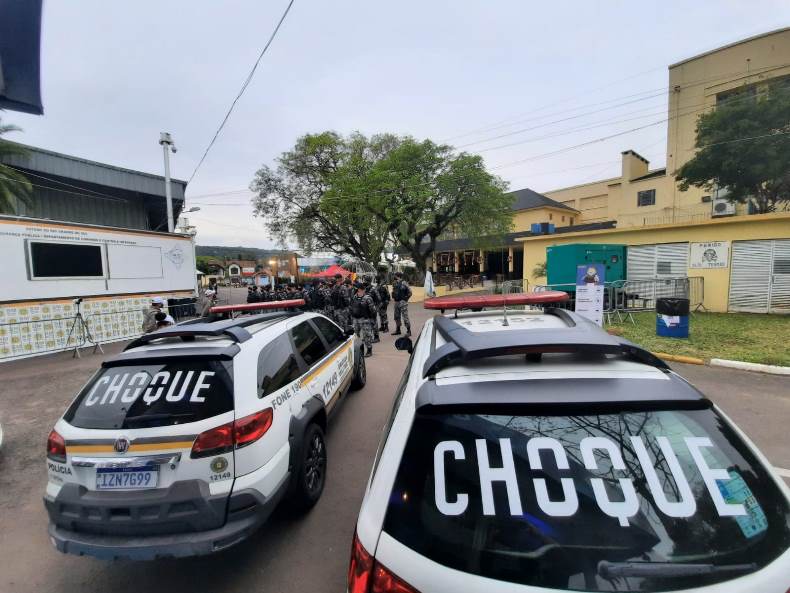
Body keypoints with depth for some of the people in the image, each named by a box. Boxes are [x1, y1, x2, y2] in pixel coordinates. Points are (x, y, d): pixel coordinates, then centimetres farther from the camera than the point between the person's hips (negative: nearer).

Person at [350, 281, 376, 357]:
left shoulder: (367, 298, -13)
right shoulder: (354, 297, 8)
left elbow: (373, 310, -11)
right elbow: (351, 308, 19)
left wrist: (372, 320, -12)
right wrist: (352, 318, 18)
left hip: (365, 320, -7)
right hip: (356, 319, 7)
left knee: (367, 335, 0)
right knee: (356, 335, 12)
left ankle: (369, 351, 13)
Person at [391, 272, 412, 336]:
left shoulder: (403, 283, -14)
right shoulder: (395, 284, 8)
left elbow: (409, 292, -13)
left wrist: (405, 299, -9)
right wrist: (393, 297, 13)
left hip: (402, 302, -8)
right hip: (396, 302, 8)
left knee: (405, 317, -6)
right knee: (397, 317, 15)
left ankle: (408, 331, 1)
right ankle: (398, 330, 27)